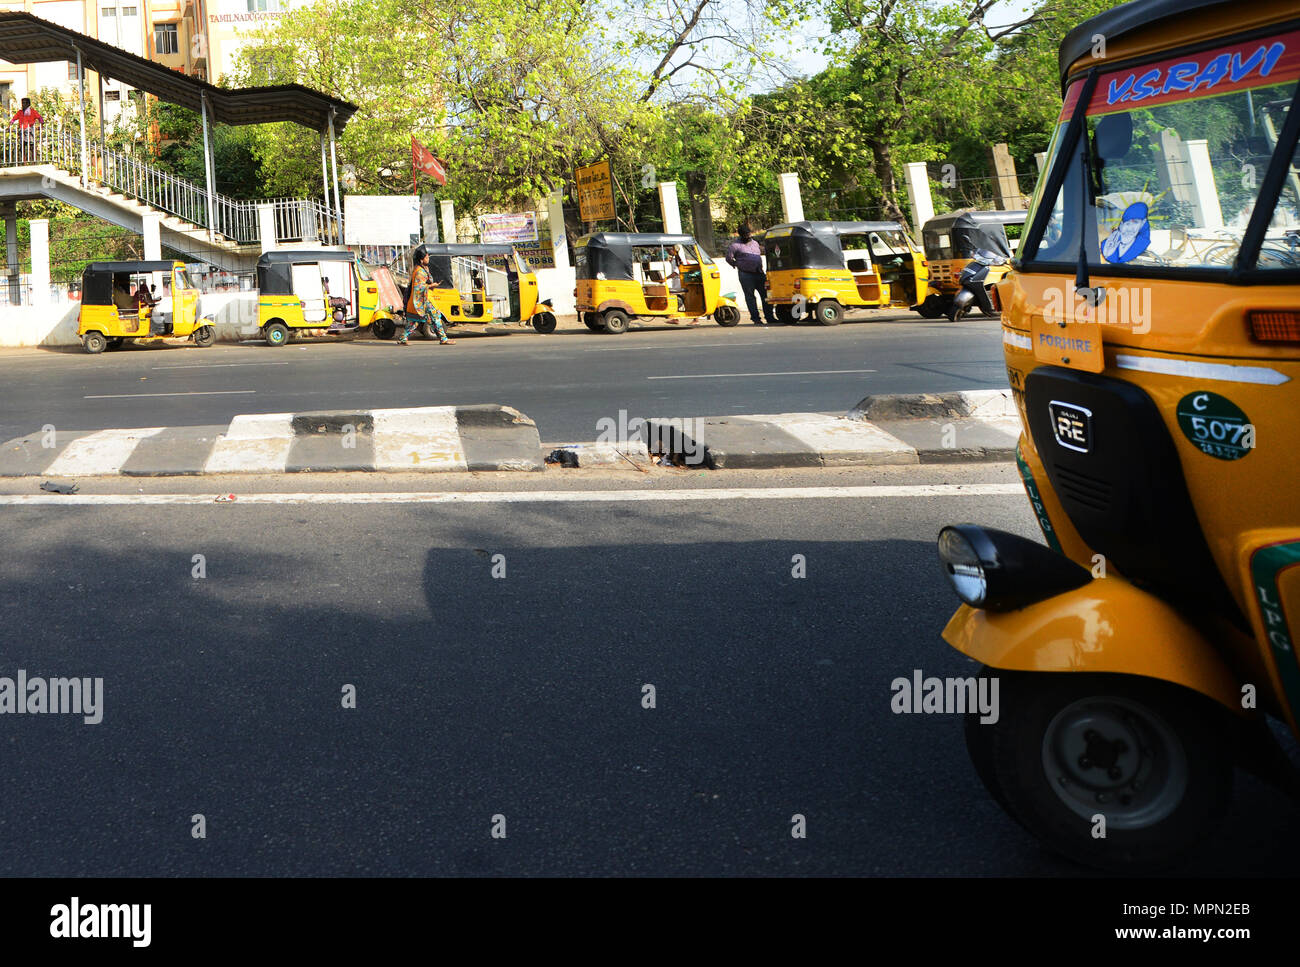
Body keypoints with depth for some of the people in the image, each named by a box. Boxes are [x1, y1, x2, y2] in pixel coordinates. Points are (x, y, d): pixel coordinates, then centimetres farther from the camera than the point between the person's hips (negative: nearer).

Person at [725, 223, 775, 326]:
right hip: (746, 274, -6)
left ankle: (769, 317, 10)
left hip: (759, 273, 6)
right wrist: (738, 265, 6)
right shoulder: (736, 245, -4)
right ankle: (756, 318, 4)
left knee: (765, 294, 4)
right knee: (750, 296, -1)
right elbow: (729, 258, -4)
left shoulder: (755, 242, 17)